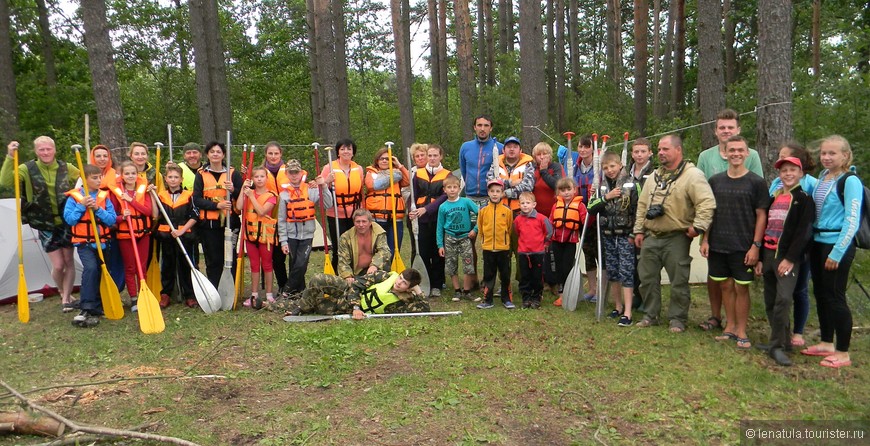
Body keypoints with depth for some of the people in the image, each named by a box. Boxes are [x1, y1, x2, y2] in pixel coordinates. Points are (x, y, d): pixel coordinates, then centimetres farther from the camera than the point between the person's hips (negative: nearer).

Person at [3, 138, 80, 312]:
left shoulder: (66, 168, -1)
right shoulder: (28, 169, -6)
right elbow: (5, 181, -21)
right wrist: (9, 157, -28)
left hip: (66, 223, 2)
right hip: (45, 226, -1)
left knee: (69, 261, 4)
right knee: (58, 265, 0)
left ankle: (66, 299, 16)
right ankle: (64, 295, 26)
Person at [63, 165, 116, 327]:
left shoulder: (104, 197, 3)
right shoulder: (74, 197, -3)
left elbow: (112, 220, -3)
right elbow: (69, 219, -9)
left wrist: (97, 209, -16)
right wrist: (82, 206, -17)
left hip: (102, 242, 4)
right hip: (84, 242, -4)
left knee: (100, 273, 9)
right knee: (91, 268, -24)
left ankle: (95, 309, 24)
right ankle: (88, 309, -20)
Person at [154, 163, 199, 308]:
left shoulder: (189, 195, 0)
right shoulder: (161, 196, 8)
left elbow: (194, 216, -4)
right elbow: (156, 217, 1)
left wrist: (182, 230, -13)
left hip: (184, 236, -2)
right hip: (166, 236, 2)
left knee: (185, 265, 3)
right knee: (167, 265, 10)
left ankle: (189, 295, 12)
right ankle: (165, 294, 21)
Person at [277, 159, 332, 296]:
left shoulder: (312, 190, -1)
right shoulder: (284, 194, 1)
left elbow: (328, 205, -9)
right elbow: (281, 220, 2)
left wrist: (323, 187, -16)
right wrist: (283, 241, -2)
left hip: (307, 234, -1)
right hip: (291, 235, 1)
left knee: (301, 264, -10)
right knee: (295, 265, 6)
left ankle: (287, 290, 6)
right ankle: (300, 291, 22)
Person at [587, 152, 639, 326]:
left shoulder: (631, 184, -6)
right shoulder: (602, 186, 8)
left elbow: (638, 210, -7)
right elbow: (591, 208, -1)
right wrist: (606, 197, -14)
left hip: (626, 235, -5)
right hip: (608, 235, 5)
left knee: (626, 272, -8)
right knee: (612, 272, 10)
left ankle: (627, 313, -8)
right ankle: (618, 306, 24)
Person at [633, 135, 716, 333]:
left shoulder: (692, 175, -10)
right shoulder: (654, 176, 14)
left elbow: (707, 203, -18)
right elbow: (642, 204, 17)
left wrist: (698, 226, -21)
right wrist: (639, 230, 13)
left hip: (676, 239, -6)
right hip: (651, 237, 7)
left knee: (678, 281, 3)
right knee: (648, 278, 11)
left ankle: (677, 318, 17)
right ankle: (651, 315, 25)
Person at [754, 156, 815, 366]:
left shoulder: (804, 199, -2)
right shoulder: (773, 198, 16)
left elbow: (804, 233, -10)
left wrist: (790, 259, -16)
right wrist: (759, 258, 11)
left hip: (788, 256, -6)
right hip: (768, 254, 6)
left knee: (783, 299, -18)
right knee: (770, 303, 8)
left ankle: (777, 346, -10)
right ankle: (784, 341, 21)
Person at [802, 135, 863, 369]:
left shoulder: (850, 181, -12)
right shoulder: (822, 177, 11)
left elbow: (852, 222, -16)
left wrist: (836, 253, -18)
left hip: (838, 244, -8)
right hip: (818, 242, 8)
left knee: (835, 296, -2)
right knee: (820, 294, 14)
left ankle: (843, 353, 10)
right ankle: (826, 343, 28)